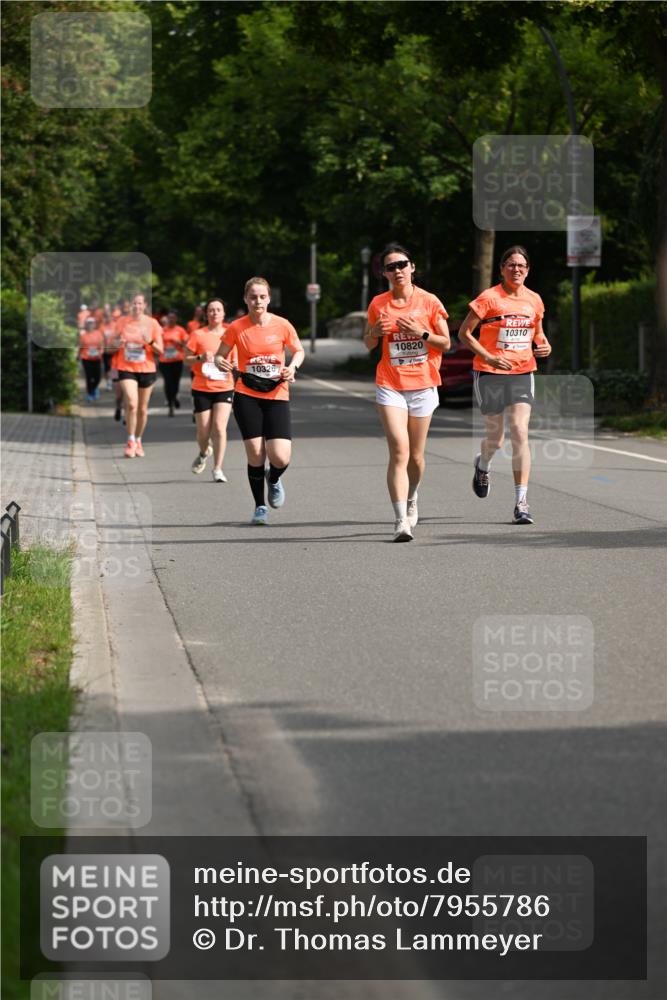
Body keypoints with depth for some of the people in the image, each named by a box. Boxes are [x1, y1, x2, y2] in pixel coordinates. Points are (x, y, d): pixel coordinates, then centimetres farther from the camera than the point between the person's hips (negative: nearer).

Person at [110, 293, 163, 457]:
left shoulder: (152, 323, 1)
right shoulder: (122, 322, 4)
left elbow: (160, 350, 1)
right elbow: (115, 344, 14)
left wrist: (150, 342, -19)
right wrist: (118, 343, -9)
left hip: (146, 369, 1)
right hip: (126, 369, -1)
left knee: (142, 409, 8)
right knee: (131, 404, -18)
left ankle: (138, 441, 25)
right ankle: (131, 441, -8)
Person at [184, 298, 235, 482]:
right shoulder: (198, 335, -2)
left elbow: (236, 360, 16)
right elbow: (186, 359, 1)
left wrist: (233, 364, -7)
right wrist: (201, 358, -17)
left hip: (224, 388, 1)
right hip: (202, 389, -1)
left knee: (219, 427, -13)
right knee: (204, 431, 3)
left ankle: (217, 469, -7)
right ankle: (204, 453, 38)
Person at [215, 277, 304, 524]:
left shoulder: (282, 325, -3)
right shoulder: (236, 328, -4)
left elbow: (299, 351, 12)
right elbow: (220, 356, 6)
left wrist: (293, 366, -8)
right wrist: (221, 363, -18)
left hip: (277, 396, 0)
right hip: (247, 396, 0)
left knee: (281, 458, -11)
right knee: (255, 455, -5)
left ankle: (274, 479, 26)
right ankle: (260, 507, 15)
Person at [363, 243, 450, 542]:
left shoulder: (429, 302, -1)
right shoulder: (379, 304, 3)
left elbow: (445, 343, 3)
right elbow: (368, 345, 12)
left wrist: (421, 333, -14)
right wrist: (375, 332, -10)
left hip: (422, 386, 1)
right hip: (390, 386, -1)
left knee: (416, 455, 9)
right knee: (399, 451, -14)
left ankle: (411, 499, 39)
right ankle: (401, 520, -17)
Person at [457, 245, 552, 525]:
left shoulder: (534, 300, 6)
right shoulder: (489, 298, -8)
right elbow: (464, 333, -5)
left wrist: (544, 346, -1)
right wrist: (489, 357, -15)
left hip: (522, 373, 2)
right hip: (490, 375, -2)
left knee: (520, 433, -12)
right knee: (495, 436, 7)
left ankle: (521, 501, -11)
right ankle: (482, 465, 45)